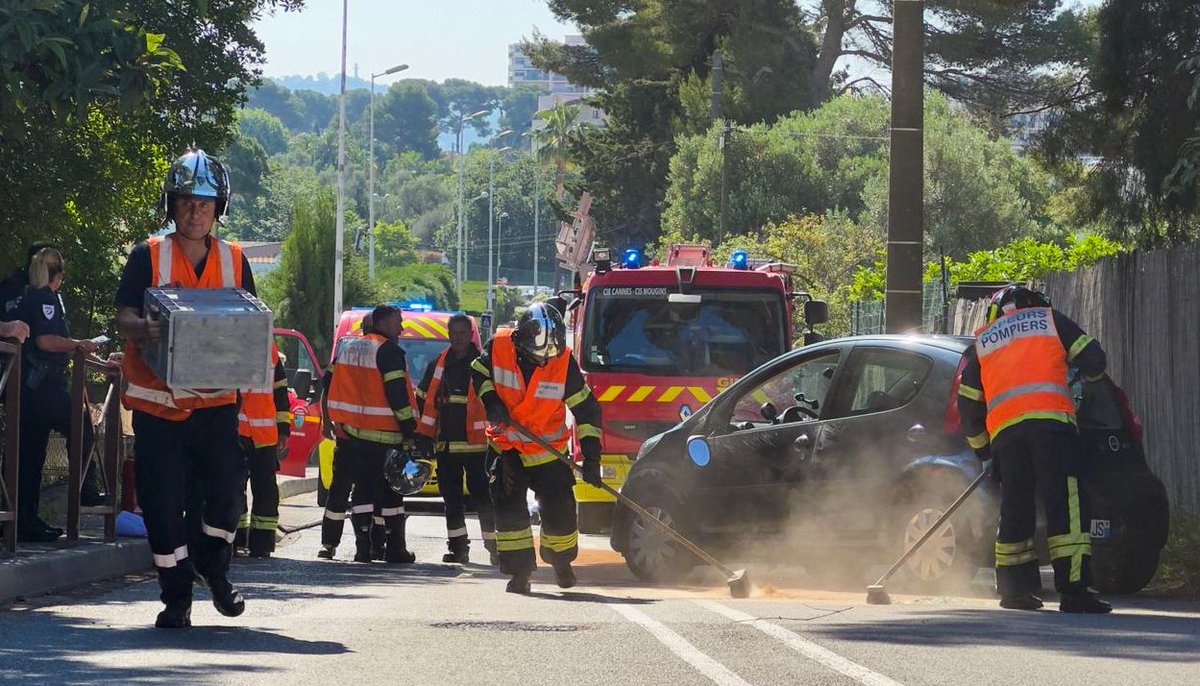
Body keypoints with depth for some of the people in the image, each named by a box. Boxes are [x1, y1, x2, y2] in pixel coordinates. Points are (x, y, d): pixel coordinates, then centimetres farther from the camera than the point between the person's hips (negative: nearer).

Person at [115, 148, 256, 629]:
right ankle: (176, 598, 8)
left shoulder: (234, 261, 8)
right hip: (157, 403, -2)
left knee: (226, 488, -6)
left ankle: (214, 570, 21)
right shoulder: (148, 256, 0)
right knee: (163, 501, -3)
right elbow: (123, 317, -9)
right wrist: (143, 329, -32)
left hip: (214, 400, 2)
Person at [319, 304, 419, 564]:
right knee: (390, 492, -1)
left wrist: (327, 421, 25)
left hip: (346, 432, 6)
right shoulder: (388, 351, -10)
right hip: (382, 436, -6)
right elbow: (397, 395, -15)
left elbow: (328, 386, 18)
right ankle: (394, 548, -2)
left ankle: (329, 543, 8)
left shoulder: (346, 346, 13)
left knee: (340, 488, 10)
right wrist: (409, 431, -11)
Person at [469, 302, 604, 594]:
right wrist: (491, 400, -14)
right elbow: (479, 373, 6)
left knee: (559, 506, -2)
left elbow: (586, 408, -10)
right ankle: (519, 570, 3)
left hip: (547, 449, -1)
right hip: (505, 446, 1)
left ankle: (561, 560, 24)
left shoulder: (564, 362, -17)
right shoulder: (499, 346, -16)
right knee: (509, 508, -6)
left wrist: (591, 455, -15)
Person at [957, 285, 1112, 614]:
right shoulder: (1049, 319, 20)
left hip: (1004, 432, 3)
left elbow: (968, 404, 24)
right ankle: (1074, 589, -19)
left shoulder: (981, 342, 27)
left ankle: (1014, 589, 18)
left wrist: (981, 448, 37)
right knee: (1067, 503, -8)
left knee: (1015, 510, 14)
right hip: (1051, 422, -3)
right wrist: (1091, 376, 37)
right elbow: (1093, 359, 13)